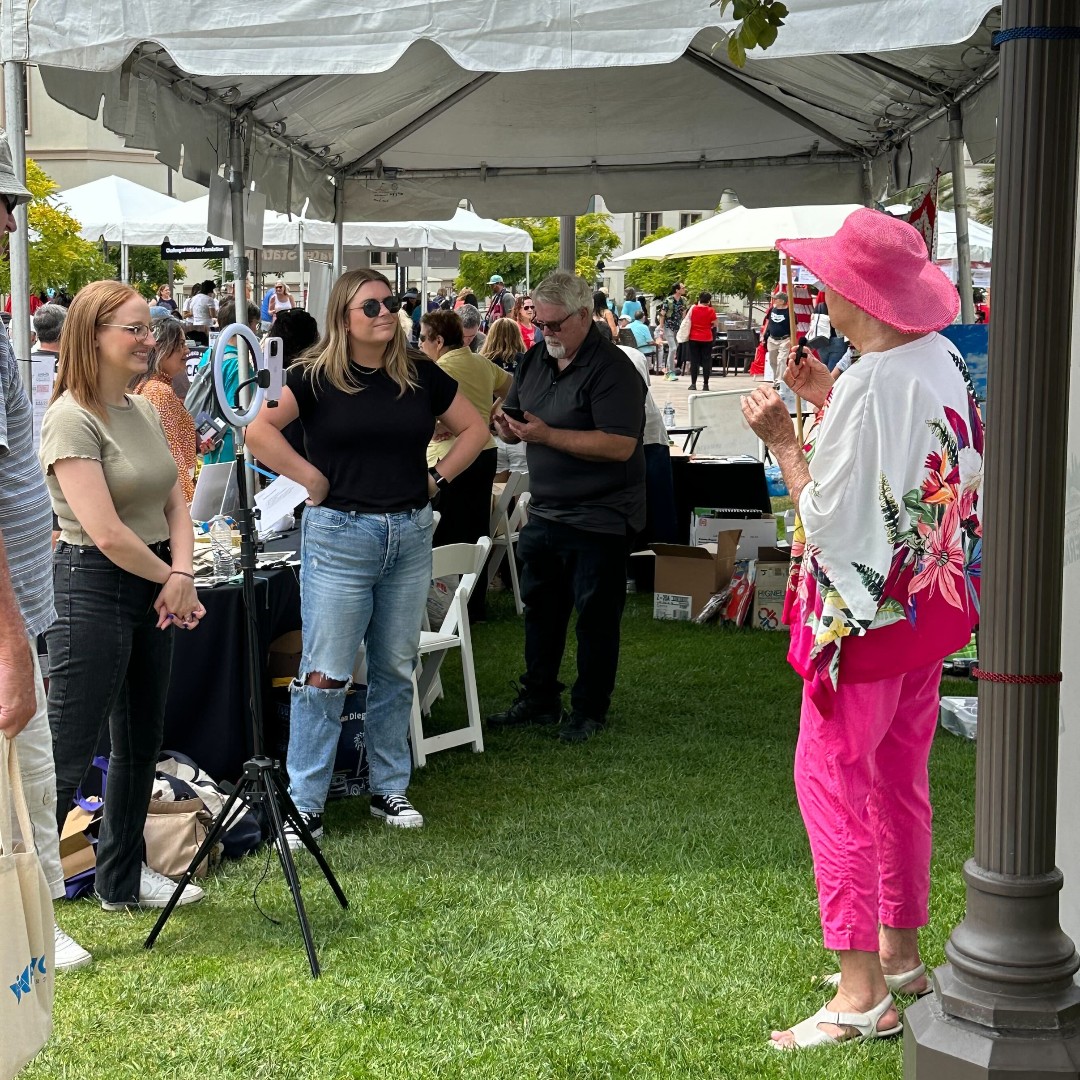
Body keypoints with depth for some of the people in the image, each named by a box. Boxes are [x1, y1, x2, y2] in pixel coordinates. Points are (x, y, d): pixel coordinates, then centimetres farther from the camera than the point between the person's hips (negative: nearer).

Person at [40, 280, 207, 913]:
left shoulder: (145, 412, 10)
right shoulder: (72, 420, -16)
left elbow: (175, 505, 10)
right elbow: (106, 534, -21)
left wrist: (182, 574, -7)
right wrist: (171, 579, -9)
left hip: (153, 591, 9)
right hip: (92, 589, -9)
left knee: (141, 746, 18)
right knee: (67, 758, -7)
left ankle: (123, 881, 32)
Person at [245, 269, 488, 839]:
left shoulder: (421, 376, 6)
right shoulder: (317, 375, -6)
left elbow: (474, 429, 15)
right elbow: (259, 432, -17)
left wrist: (437, 478, 5)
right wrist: (313, 479, -15)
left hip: (411, 536, 4)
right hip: (339, 536, -4)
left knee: (396, 669, 13)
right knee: (324, 674, -2)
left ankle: (390, 788, 25)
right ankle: (304, 804, 5)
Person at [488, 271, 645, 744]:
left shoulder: (611, 369, -17)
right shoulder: (536, 358, 8)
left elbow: (620, 445, -26)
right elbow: (516, 423, 17)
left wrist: (547, 434, -27)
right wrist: (507, 425, -9)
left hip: (599, 518, -8)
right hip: (544, 510, 8)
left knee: (595, 616, 4)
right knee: (540, 608, 16)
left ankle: (589, 710, 17)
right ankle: (539, 700, 30)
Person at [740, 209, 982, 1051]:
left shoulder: (869, 386, -23)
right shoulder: (944, 361, 4)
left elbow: (829, 517, -21)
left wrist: (782, 440, -11)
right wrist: (830, 405, 12)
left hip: (868, 610, -9)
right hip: (933, 601, 9)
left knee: (832, 776, -3)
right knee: (900, 778, 18)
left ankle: (863, 992, -1)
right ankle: (901, 952, 31)